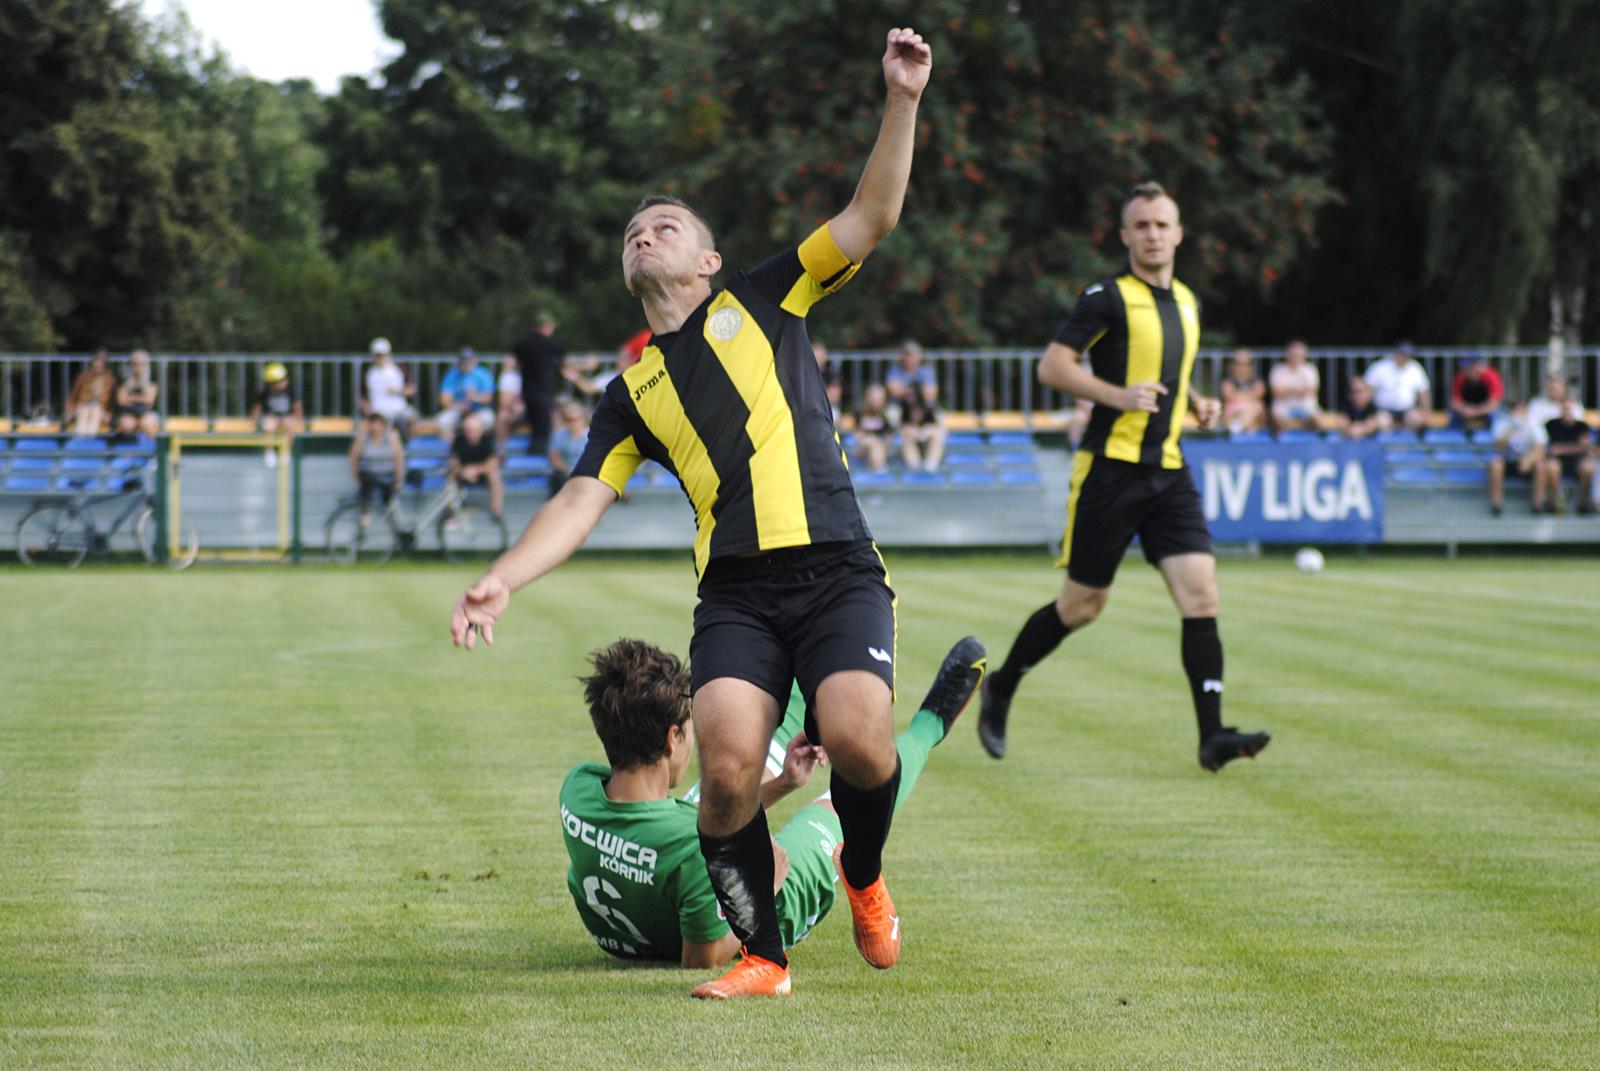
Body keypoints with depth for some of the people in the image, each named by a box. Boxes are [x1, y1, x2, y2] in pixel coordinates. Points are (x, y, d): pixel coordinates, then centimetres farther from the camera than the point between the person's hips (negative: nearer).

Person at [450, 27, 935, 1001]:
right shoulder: (633, 390, 21)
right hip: (734, 592, 2)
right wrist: (502, 581, 0)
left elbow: (872, 216, 8)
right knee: (729, 760, -21)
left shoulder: (762, 301, 15)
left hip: (836, 573, -2)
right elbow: (583, 499, 15)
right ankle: (763, 955, -2)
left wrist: (903, 102, -5)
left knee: (857, 737, -24)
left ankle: (864, 877, 10)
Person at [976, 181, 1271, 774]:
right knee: (1082, 604, 3)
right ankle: (1000, 687, 27)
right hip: (1110, 467, -6)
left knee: (1200, 593, -10)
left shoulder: (1186, 302, 14)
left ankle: (1212, 735, -14)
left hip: (1168, 470, 6)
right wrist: (1117, 394, -22)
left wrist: (1196, 403, 11)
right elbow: (1052, 366, -11)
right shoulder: (1109, 297, -7)